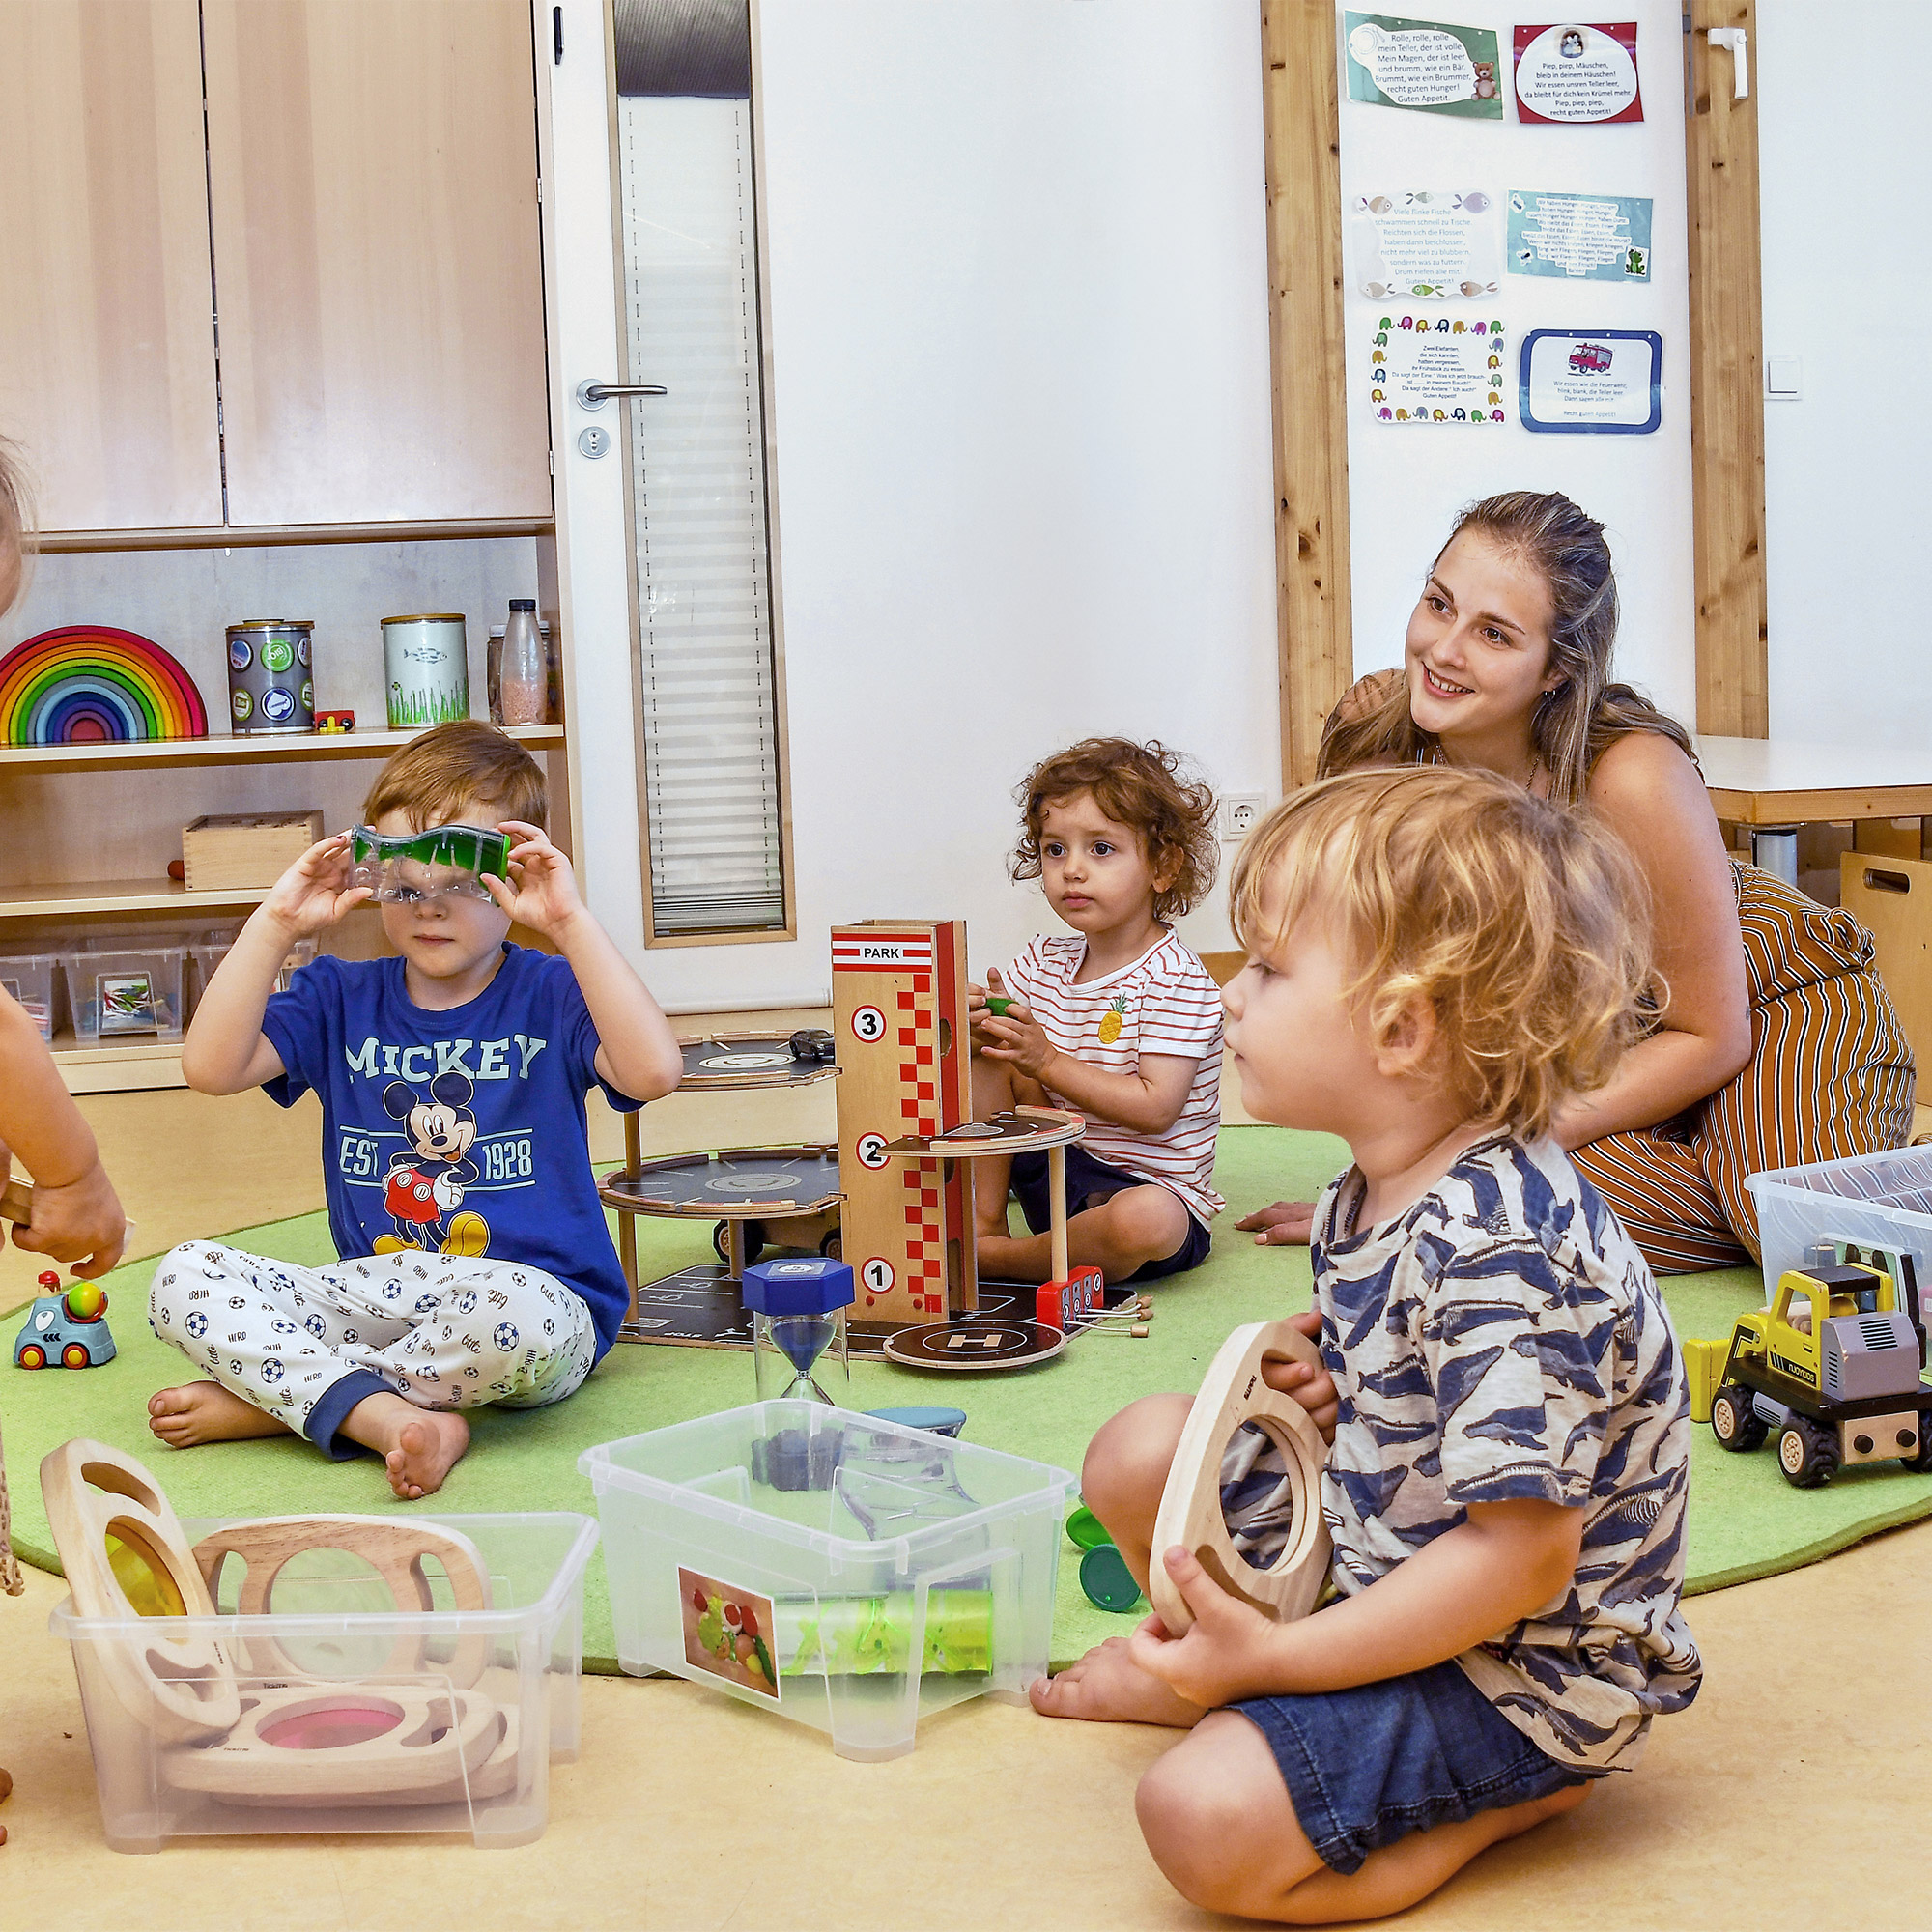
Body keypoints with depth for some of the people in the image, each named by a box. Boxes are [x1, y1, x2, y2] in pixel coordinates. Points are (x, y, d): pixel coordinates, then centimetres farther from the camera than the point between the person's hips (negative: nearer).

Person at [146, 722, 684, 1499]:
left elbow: (653, 1071, -19)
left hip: (531, 1286, -4)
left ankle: (275, 1394, -17)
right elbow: (212, 1067, -3)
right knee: (184, 1278, -15)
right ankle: (391, 1418, -29)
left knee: (510, 1311, -40)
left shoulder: (549, 994, 1)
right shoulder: (342, 998, 11)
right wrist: (275, 923, -6)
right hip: (373, 1292, 4)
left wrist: (571, 923, -20)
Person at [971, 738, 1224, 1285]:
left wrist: (1047, 1060, -26)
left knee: (1144, 1221, -40)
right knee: (988, 1057, -5)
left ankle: (998, 1258, -17)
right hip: (1058, 1170, 6)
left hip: (1152, 1187, -6)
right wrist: (978, 1023, -14)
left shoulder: (1176, 979, -14)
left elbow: (1154, 1108, -22)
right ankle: (986, 1220, -5)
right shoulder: (1046, 962, 8)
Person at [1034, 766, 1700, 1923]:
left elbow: (1521, 1557, -32)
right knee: (1141, 1450, 8)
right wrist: (1329, 1393, -5)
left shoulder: (1501, 1251, -32)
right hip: (1375, 1555, 9)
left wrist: (1275, 1658, -27)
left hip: (1527, 1671, -9)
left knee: (1206, 1819, -25)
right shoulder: (1375, 1196, 0)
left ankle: (1510, 1797, -4)